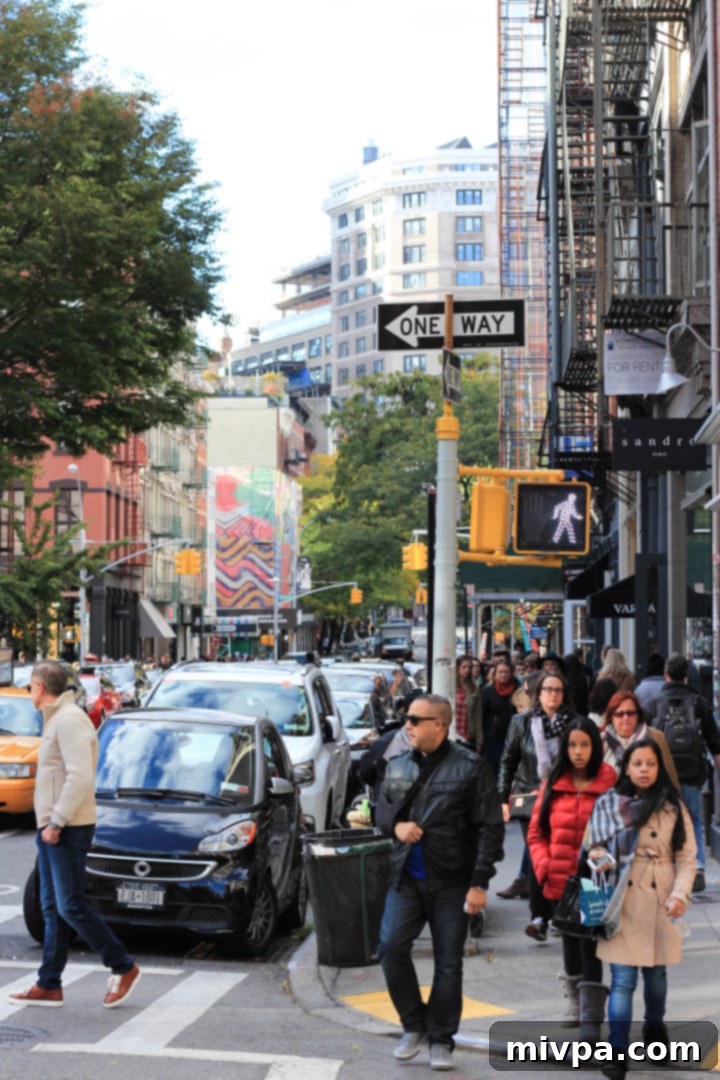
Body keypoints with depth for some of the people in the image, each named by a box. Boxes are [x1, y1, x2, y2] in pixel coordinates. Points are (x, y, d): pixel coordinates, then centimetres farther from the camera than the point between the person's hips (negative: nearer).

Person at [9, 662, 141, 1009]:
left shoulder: (70, 720, -15)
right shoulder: (56, 720, 17)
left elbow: (80, 776, -24)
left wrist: (56, 822, -22)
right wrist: (49, 824, 14)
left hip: (67, 830, -10)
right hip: (53, 829, 10)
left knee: (71, 906, -8)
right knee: (53, 908, 10)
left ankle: (124, 968, 0)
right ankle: (49, 985, 13)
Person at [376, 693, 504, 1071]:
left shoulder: (470, 767, -8)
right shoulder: (398, 766, 7)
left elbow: (490, 828, -8)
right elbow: (382, 809, 20)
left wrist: (479, 882, -13)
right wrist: (395, 825, -5)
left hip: (452, 881, -4)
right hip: (406, 877, 4)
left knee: (448, 962, 3)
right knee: (391, 946, -9)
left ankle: (441, 1039, 17)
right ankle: (414, 1025, 11)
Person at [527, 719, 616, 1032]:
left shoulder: (610, 783, -6)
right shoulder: (554, 783, 5)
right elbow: (536, 832, 9)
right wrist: (543, 866, -3)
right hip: (560, 881, 4)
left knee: (590, 947, -9)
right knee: (570, 944, 18)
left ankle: (591, 1020, -7)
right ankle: (575, 1004, 35)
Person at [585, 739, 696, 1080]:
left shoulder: (673, 806, 1)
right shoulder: (608, 804, 1)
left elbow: (686, 857, 2)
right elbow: (592, 846, 9)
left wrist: (680, 894, -11)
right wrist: (600, 858, -14)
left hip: (659, 903, 1)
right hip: (622, 902, -1)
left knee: (656, 973, 14)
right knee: (623, 978, -6)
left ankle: (655, 1028, 39)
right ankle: (617, 1051, -4)